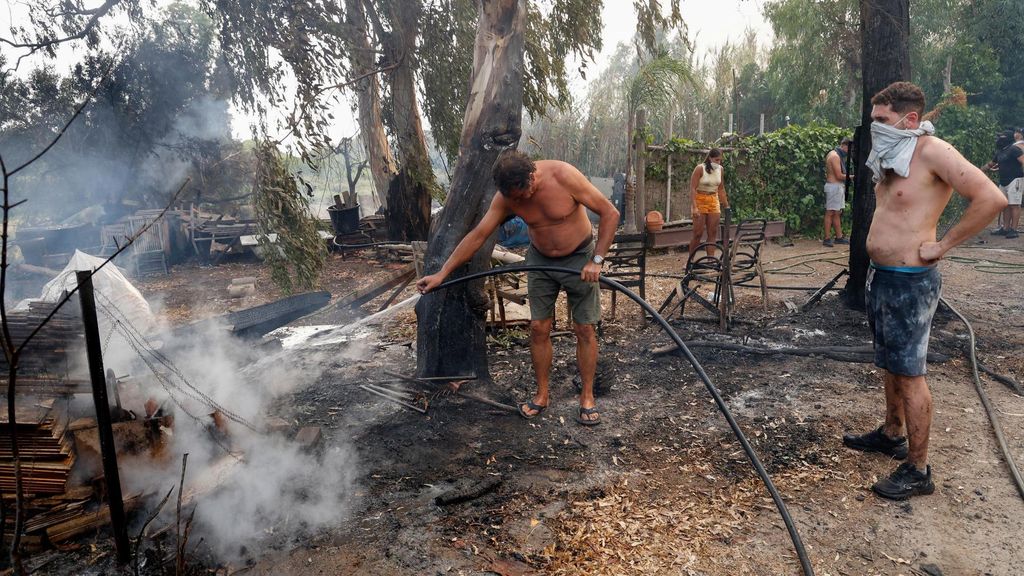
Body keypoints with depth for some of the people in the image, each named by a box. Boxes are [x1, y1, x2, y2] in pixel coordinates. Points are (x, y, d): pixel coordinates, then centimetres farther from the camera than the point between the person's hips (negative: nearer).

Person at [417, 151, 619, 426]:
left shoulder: (563, 176, -28)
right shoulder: (506, 196, -16)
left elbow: (610, 213, -22)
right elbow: (477, 235, -11)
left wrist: (596, 260, -25)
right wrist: (442, 273, -12)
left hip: (579, 258, -3)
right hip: (540, 261, 3)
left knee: (585, 330, 1)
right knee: (538, 328, 3)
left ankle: (587, 397, 15)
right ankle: (542, 394, 19)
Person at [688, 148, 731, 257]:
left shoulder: (720, 169, 3)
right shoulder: (700, 168, -13)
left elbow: (721, 189, 12)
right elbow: (693, 188, -17)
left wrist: (726, 206, 13)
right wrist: (694, 207, -26)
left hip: (714, 201, 5)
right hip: (700, 201, -5)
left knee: (713, 233, 2)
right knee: (698, 234, -6)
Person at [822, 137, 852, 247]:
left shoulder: (837, 155, 18)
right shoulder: (835, 156, -14)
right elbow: (839, 175, -18)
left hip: (838, 187, 10)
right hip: (834, 186, -10)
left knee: (837, 213, 12)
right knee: (830, 212, -8)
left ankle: (839, 237, 16)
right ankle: (827, 238, -7)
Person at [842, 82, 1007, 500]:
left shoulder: (932, 152, -16)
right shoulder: (892, 159, 10)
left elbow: (991, 199, -24)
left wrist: (942, 245, -18)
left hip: (909, 282, -9)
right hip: (880, 276, 9)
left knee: (909, 372, -3)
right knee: (890, 363, 20)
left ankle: (917, 470, 7)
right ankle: (892, 434, 37)